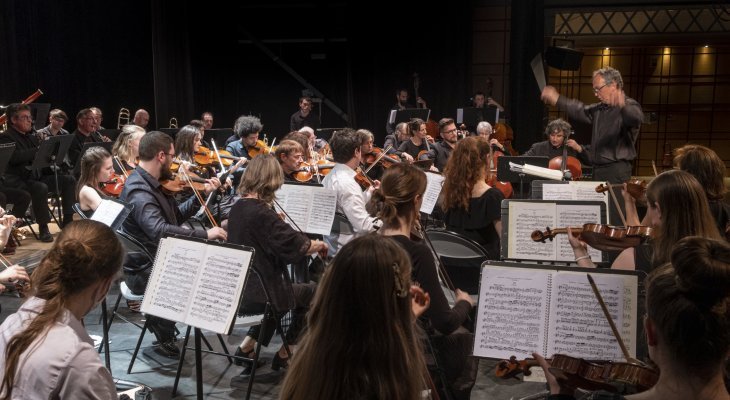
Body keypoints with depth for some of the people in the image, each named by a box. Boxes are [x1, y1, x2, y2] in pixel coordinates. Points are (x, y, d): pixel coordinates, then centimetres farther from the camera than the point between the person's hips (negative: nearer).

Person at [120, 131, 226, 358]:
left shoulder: (153, 183, 8)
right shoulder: (138, 190, -23)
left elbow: (176, 216, 17)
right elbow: (159, 230, -38)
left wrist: (202, 195, 8)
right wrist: (205, 234, -38)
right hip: (145, 271, -10)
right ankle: (165, 338, -3)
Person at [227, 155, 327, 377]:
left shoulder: (237, 208, 3)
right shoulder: (262, 213, -22)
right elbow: (297, 245, -22)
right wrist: (320, 245, -4)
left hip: (236, 291, 8)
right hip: (255, 296, -7)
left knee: (279, 290, 31)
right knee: (311, 293, 15)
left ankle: (248, 345, 22)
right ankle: (284, 355, 22)